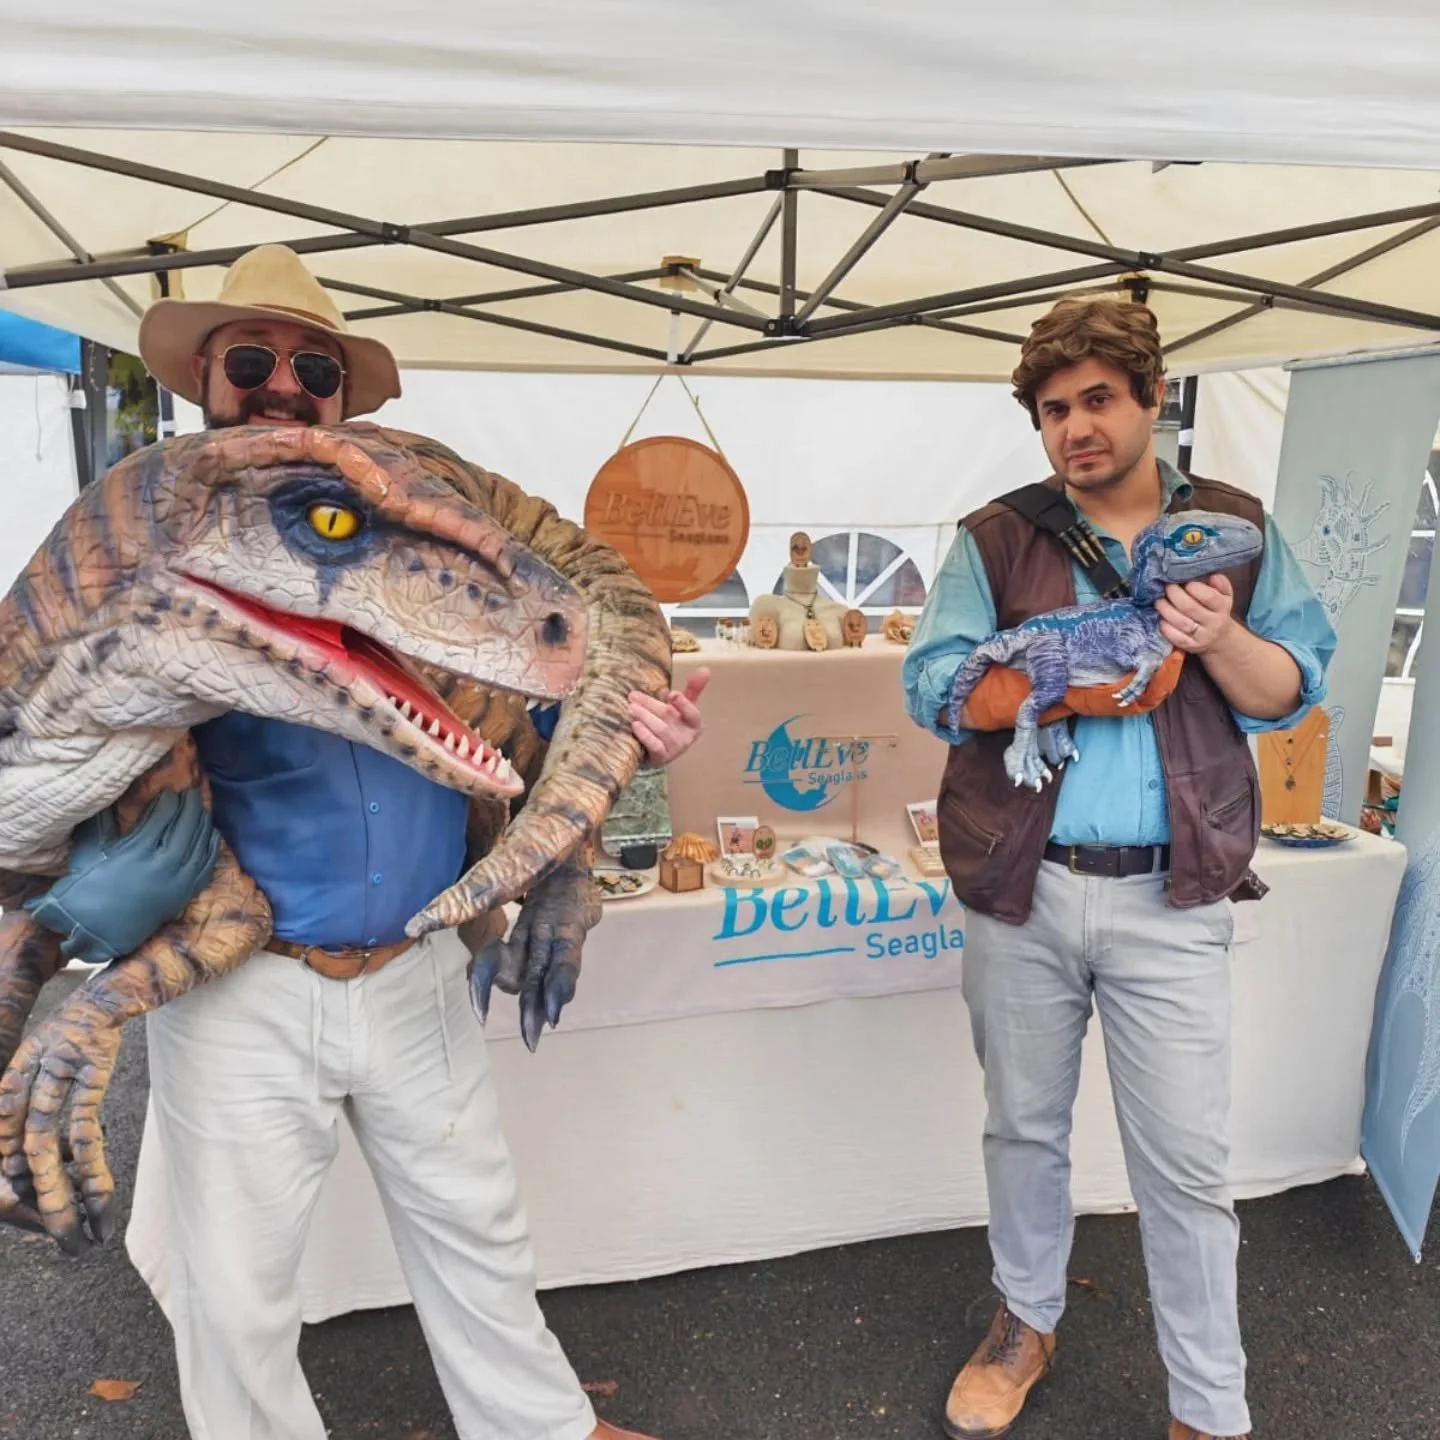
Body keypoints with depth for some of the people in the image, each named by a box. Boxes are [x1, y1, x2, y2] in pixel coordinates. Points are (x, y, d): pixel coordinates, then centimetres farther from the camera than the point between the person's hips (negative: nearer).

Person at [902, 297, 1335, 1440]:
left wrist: (1219, 639, -15)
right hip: (1023, 885, 1)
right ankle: (1028, 1323, 42)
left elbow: (1295, 691, 5)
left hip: (1170, 896, 0)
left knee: (1186, 1162, 7)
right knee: (1024, 1126, 17)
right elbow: (933, 685, -5)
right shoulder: (996, 540, 3)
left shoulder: (1235, 528, 6)